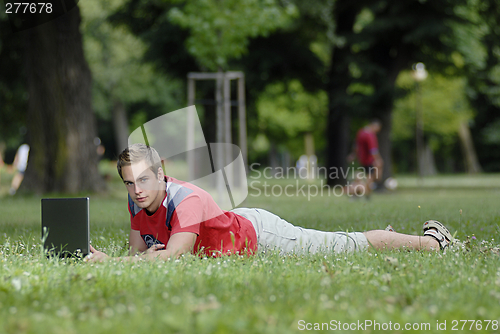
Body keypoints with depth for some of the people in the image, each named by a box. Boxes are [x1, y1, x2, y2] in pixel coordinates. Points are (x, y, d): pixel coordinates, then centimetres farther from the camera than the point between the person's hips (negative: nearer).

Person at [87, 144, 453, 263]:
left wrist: (110, 262, -50)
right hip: (237, 220, 8)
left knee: (351, 246, 6)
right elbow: (137, 252, -1)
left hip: (259, 234, -8)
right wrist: (150, 253, -26)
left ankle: (431, 240, 25)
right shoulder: (137, 200, -13)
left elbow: (173, 255, -46)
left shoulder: (187, 200, -37)